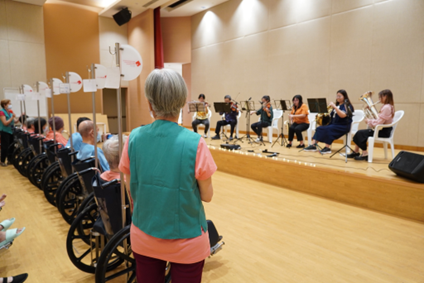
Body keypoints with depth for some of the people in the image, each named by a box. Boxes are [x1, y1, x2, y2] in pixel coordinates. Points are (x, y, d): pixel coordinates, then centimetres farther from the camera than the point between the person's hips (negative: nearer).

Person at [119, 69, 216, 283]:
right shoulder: (194, 143, -21)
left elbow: (132, 191, 0)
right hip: (186, 241, -3)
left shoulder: (134, 138, -10)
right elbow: (207, 195, -10)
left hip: (144, 238, 3)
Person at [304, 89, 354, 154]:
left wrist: (334, 107, -28)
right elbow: (331, 116, 21)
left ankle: (327, 148, -28)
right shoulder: (337, 105, 18)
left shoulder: (347, 105, -4)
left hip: (343, 126, -7)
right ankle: (313, 145, -21)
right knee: (319, 129, -13)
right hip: (334, 124, 8)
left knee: (328, 129, -32)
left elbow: (343, 115, -24)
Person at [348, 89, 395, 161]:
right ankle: (356, 152, 11)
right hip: (382, 129, 10)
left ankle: (365, 154, -11)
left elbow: (379, 122, -23)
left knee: (360, 133, -17)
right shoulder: (387, 106, 15)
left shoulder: (386, 107, -19)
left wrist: (369, 121, -7)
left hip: (384, 131, -10)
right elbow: (380, 120, 15)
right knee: (360, 132, 6)